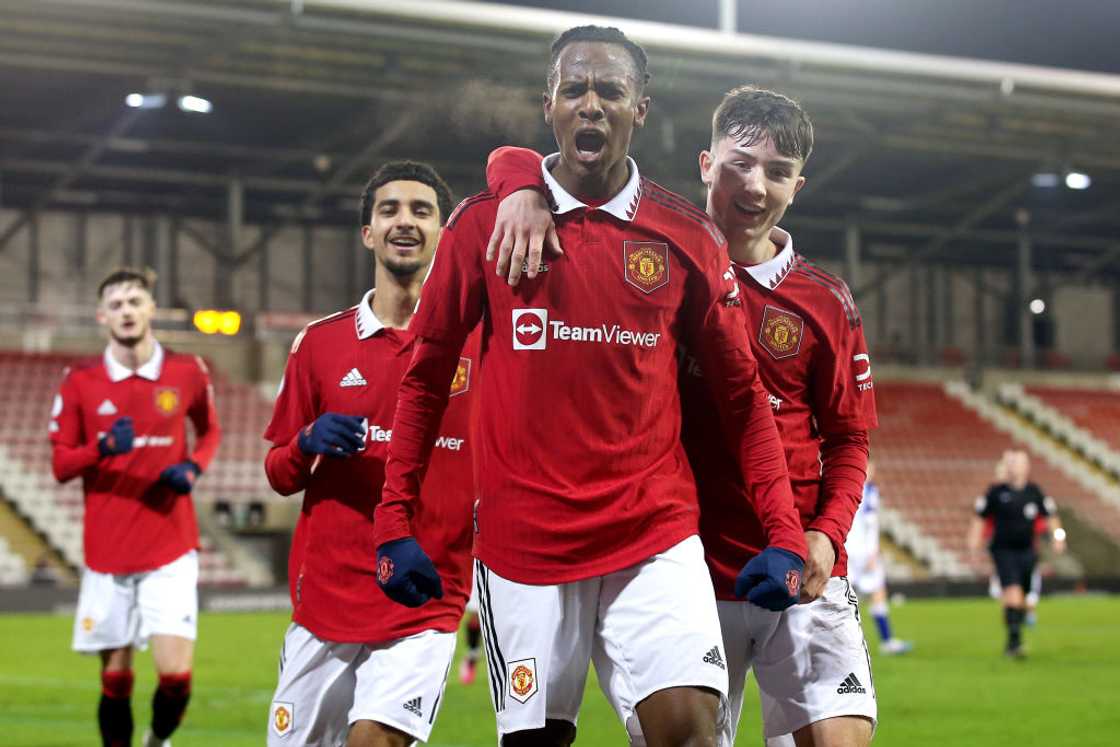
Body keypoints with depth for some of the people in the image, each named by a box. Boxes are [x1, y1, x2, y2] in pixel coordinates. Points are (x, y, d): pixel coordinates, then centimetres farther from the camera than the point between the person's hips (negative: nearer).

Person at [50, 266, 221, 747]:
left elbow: (210, 432, 19)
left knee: (175, 674, -9)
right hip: (107, 552, 0)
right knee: (115, 677, 4)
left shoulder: (187, 372, 2)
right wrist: (102, 447, -18)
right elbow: (59, 464, 2)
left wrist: (194, 466, -2)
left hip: (171, 549, 0)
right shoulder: (80, 381, 0)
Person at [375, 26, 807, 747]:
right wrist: (396, 521, 3)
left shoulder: (687, 235, 3)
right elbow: (426, 378, 7)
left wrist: (783, 533, -1)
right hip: (522, 542, 0)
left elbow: (742, 394, 7)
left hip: (656, 532, 0)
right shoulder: (485, 222, 1)